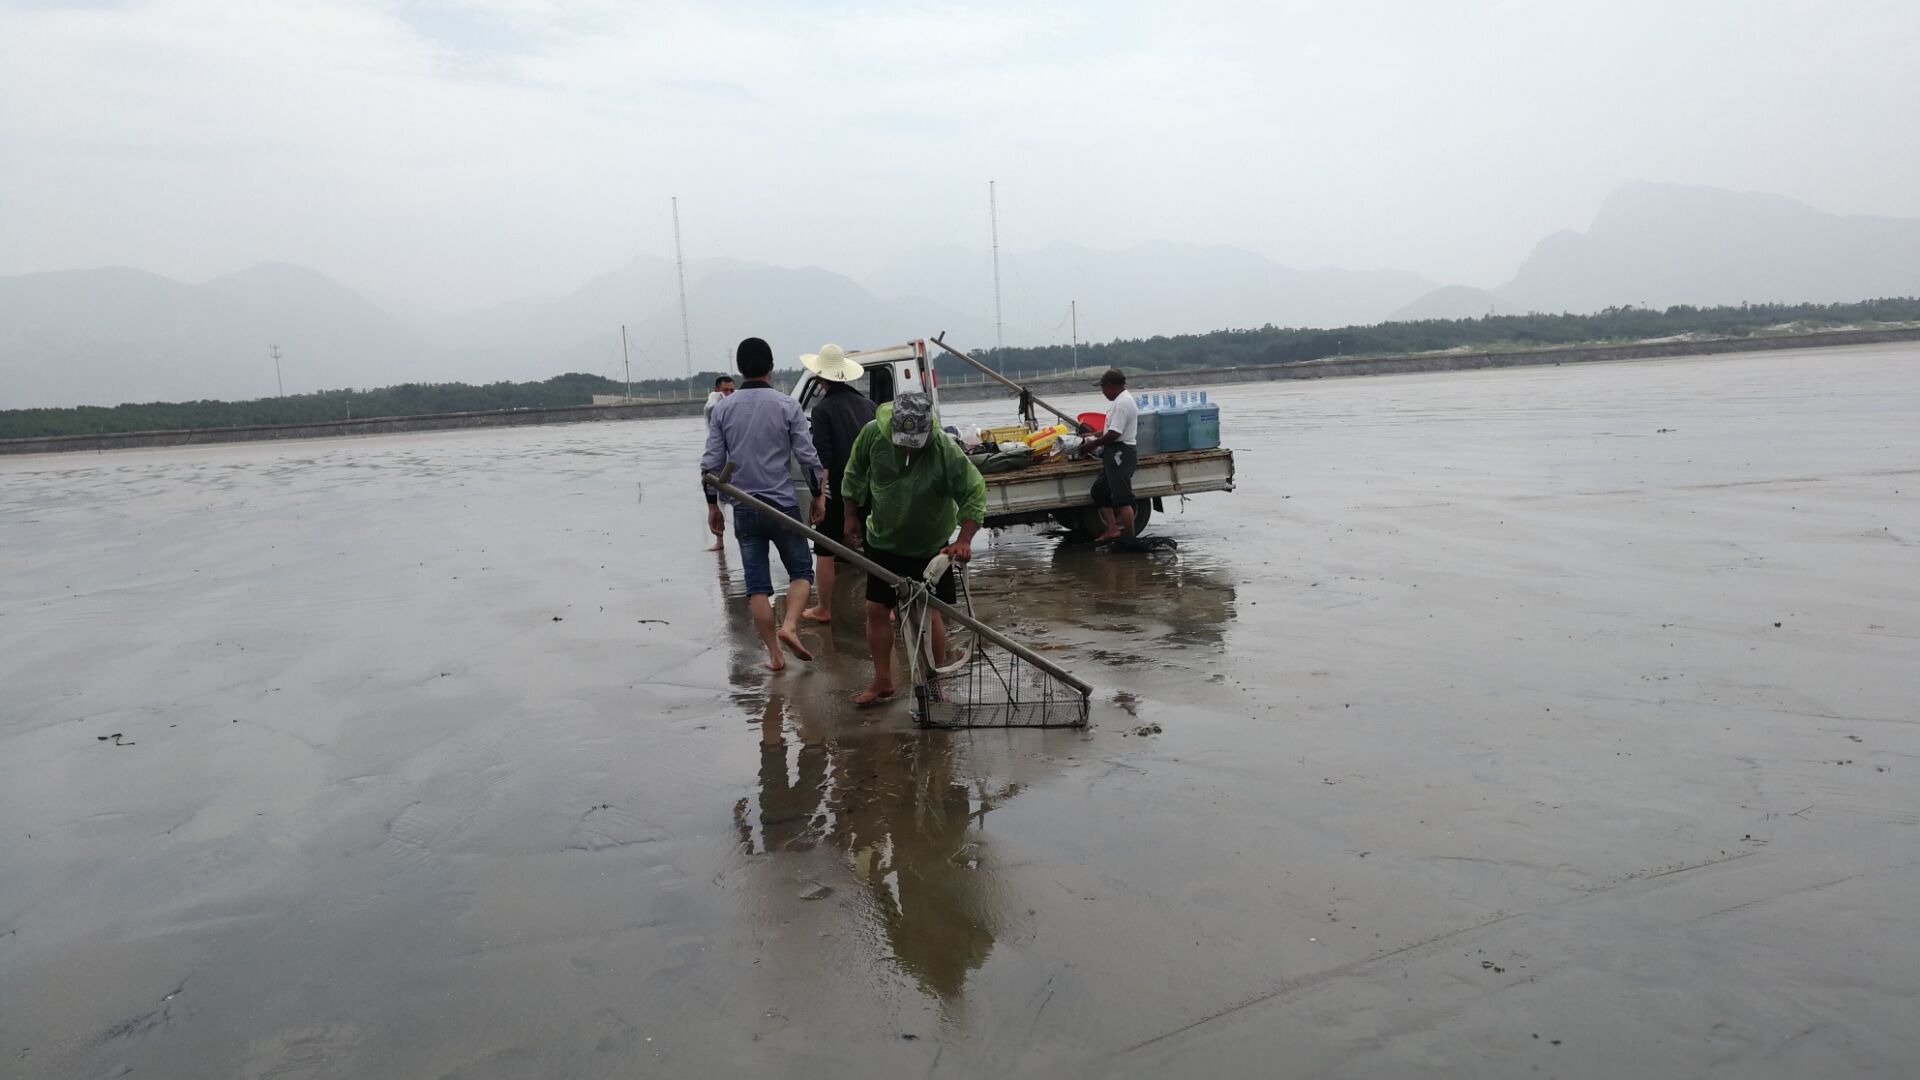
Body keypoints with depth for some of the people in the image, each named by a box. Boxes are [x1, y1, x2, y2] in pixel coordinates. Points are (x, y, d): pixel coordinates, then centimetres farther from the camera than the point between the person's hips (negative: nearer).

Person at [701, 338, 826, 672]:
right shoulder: (786, 406, -6)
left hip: (744, 509, 2)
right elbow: (807, 456, -7)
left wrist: (712, 505, 11)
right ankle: (790, 626, -10)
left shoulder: (723, 409, 1)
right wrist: (818, 494, 6)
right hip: (782, 504, -2)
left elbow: (711, 462, 1)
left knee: (757, 583, 7)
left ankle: (774, 654, 9)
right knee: (801, 571, 13)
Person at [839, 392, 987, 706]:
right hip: (882, 542, 3)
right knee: (876, 610, 5)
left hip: (930, 548, -3)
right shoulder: (873, 433, -19)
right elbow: (854, 473, 0)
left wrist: (964, 541, -30)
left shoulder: (947, 451, -27)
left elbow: (974, 493, -20)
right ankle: (882, 681, 20)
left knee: (931, 615, 0)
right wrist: (851, 516, 6)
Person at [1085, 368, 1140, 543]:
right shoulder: (1121, 400, 17)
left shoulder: (1121, 404, -17)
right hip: (1116, 454, 11)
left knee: (1122, 499, -8)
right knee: (1099, 491, 14)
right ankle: (1113, 529, 14)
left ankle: (1129, 537, -3)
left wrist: (1093, 444, -9)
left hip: (1120, 453, -11)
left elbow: (1113, 434, -21)